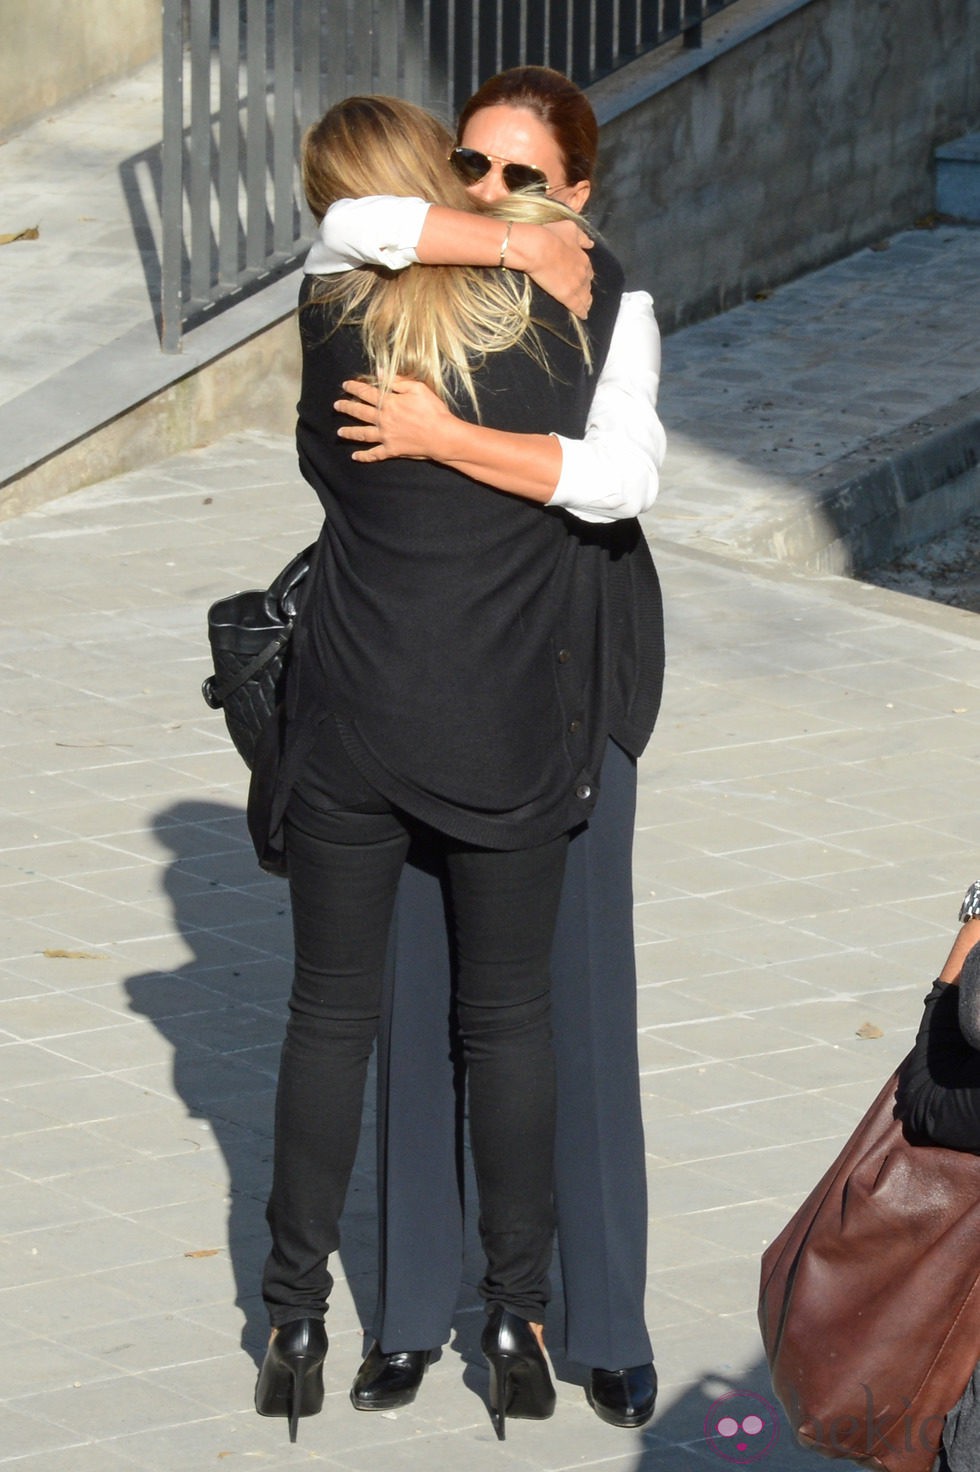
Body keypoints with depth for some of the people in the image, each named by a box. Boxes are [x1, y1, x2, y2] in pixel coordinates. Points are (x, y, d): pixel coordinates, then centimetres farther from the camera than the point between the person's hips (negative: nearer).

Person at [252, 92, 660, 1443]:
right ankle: (517, 1321, 14)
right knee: (510, 1016, 11)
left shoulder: (328, 332, -10)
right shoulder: (570, 317, -8)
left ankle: (297, 1322, 15)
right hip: (513, 738, 0)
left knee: (331, 1011, 11)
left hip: (353, 725, 0)